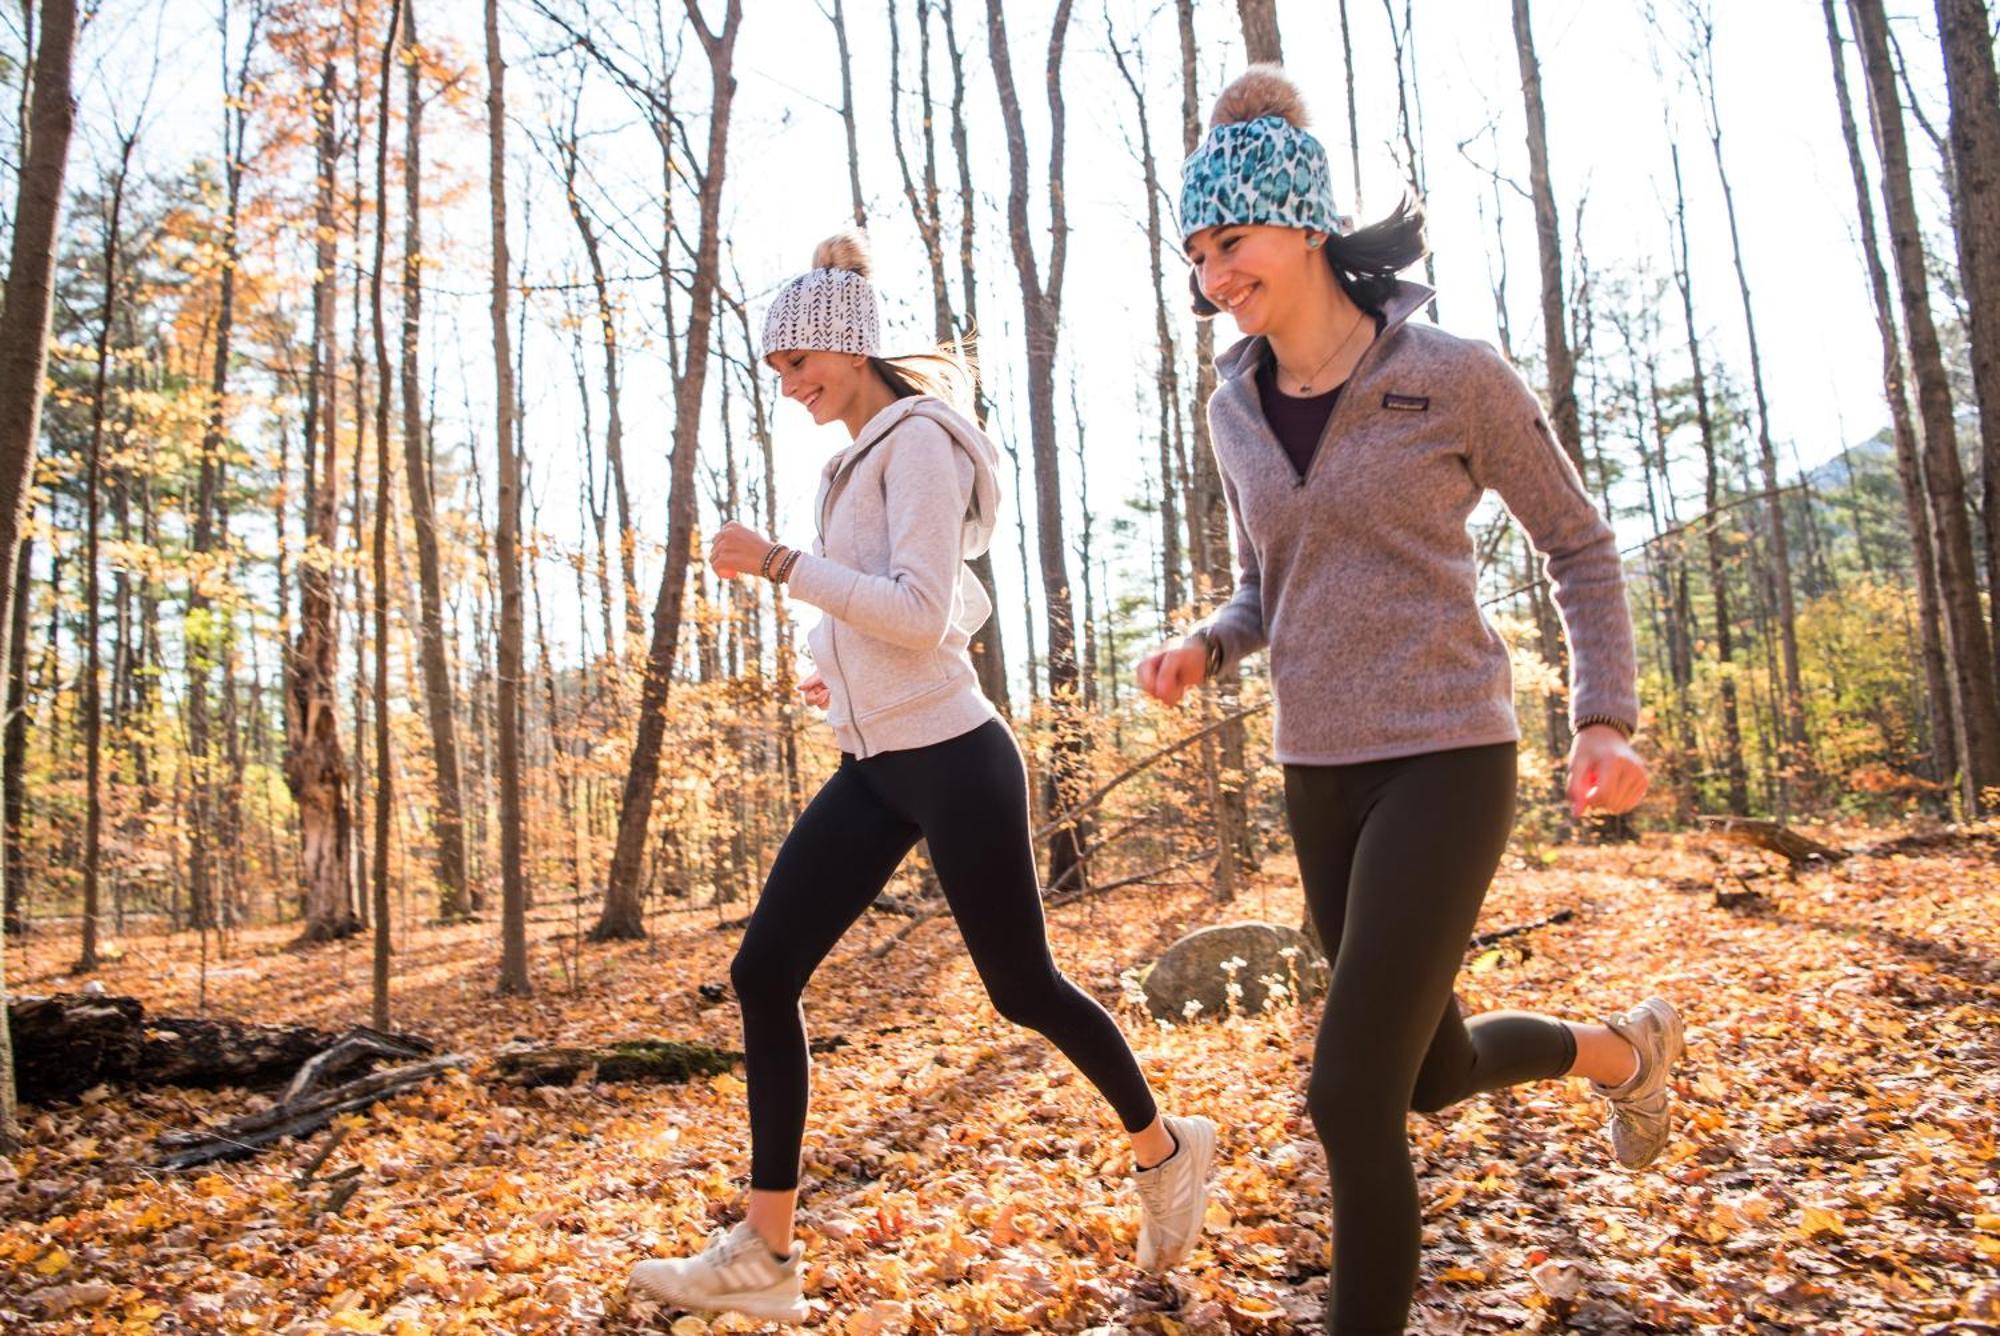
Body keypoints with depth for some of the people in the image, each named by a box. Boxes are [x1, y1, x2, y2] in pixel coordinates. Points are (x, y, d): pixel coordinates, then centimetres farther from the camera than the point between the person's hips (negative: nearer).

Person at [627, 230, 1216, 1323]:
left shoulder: (918, 441, -9)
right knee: (763, 973, 1)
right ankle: (764, 1254, 9)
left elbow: (923, 612, -20)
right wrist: (836, 661, 15)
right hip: (872, 770, 9)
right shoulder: (857, 461, 17)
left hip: (952, 761, -9)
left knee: (1023, 988, 4)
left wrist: (780, 564, -20)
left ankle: (1165, 1151, 31)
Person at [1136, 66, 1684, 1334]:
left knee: (1351, 1096, -12)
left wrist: (1608, 720, -9)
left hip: (1444, 759, -6)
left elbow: (1582, 546, 1)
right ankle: (1623, 1050, 51)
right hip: (1321, 774, 6)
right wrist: (1201, 648, -5)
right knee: (1434, 1074, 20)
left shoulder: (1456, 373, -10)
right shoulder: (1237, 410, 5)